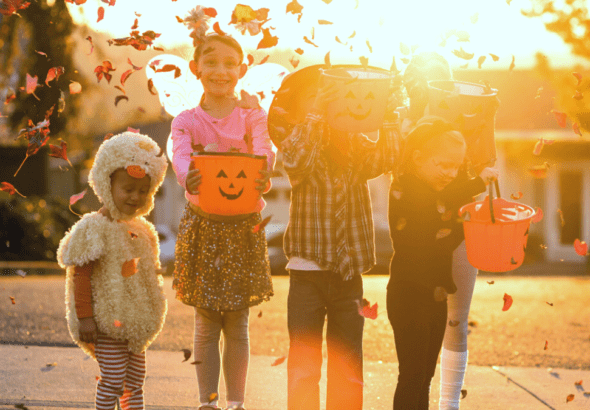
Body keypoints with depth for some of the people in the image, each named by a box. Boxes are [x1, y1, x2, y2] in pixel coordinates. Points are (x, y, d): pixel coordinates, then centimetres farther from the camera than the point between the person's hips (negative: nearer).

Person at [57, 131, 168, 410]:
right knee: (113, 380, -9)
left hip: (136, 323, 7)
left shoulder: (142, 231, 11)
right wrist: (85, 317, -18)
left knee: (135, 382, 11)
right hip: (108, 323, -7)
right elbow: (81, 275, -14)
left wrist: (149, 317, 24)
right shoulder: (94, 228, -12)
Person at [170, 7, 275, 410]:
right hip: (203, 224, 0)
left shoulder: (253, 117, 2)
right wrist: (188, 176, -42)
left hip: (244, 225, 0)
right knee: (206, 325, 4)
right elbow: (180, 154, -18)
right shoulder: (187, 121, 2)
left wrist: (263, 177, -41)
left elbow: (263, 151, -18)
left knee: (237, 326, 5)